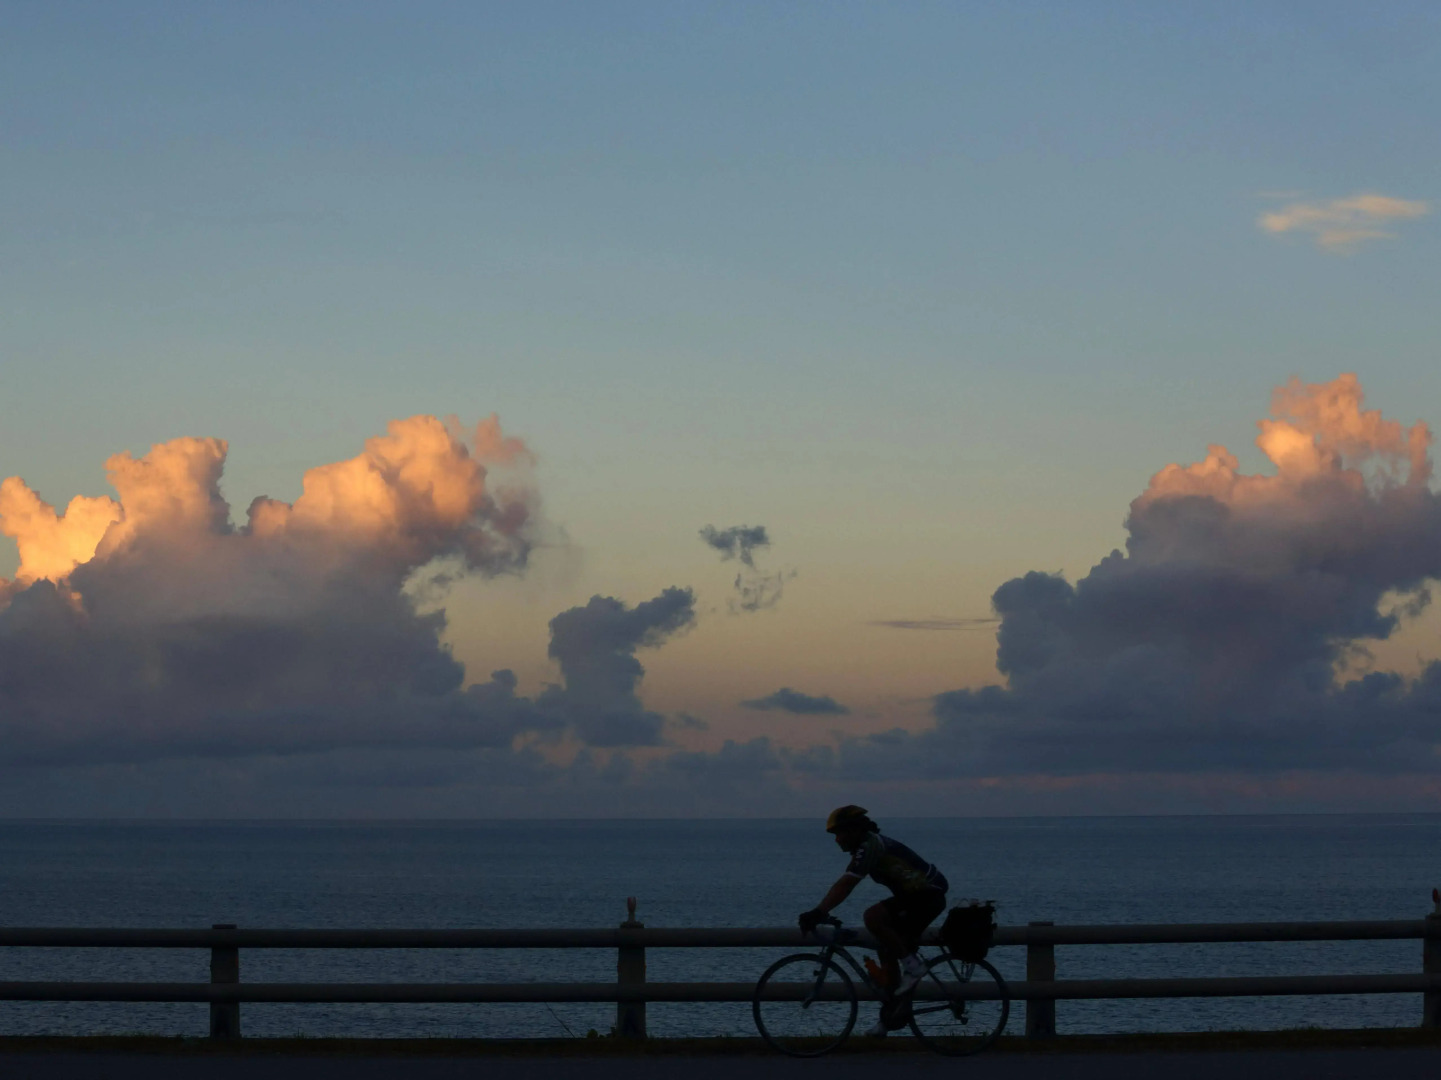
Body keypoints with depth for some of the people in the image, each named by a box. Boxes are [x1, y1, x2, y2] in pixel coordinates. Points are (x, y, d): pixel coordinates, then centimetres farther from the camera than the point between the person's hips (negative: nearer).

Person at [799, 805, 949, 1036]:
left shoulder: (869, 847, -18)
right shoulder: (871, 845, 14)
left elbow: (845, 885, -27)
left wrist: (818, 912, -30)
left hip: (928, 895, -11)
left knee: (873, 917, -25)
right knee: (887, 949, 11)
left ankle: (912, 965, -14)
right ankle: (890, 1017, 16)